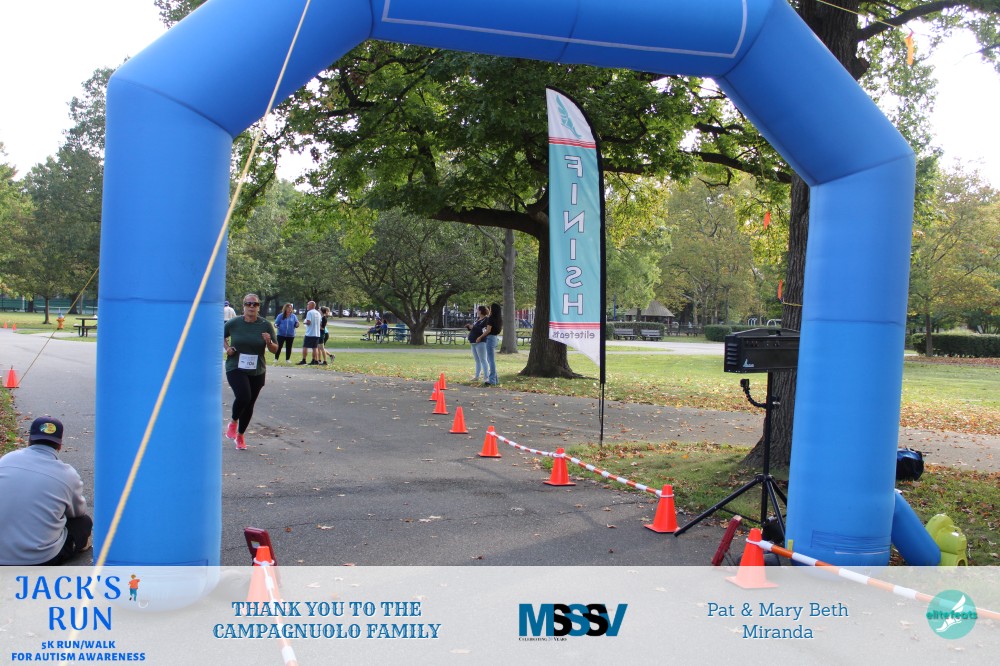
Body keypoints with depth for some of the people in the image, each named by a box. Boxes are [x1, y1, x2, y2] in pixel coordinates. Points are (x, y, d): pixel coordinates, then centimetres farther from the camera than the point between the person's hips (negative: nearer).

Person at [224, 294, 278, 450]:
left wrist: (268, 342, -20)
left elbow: (274, 350, 1)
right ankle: (233, 422, 6)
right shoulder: (233, 323, -5)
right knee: (243, 396, -25)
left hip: (257, 371, 2)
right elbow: (222, 336, 15)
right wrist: (227, 347, -4)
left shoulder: (266, 325, -4)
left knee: (249, 404, 10)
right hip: (235, 368, -2)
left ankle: (240, 435, 32)